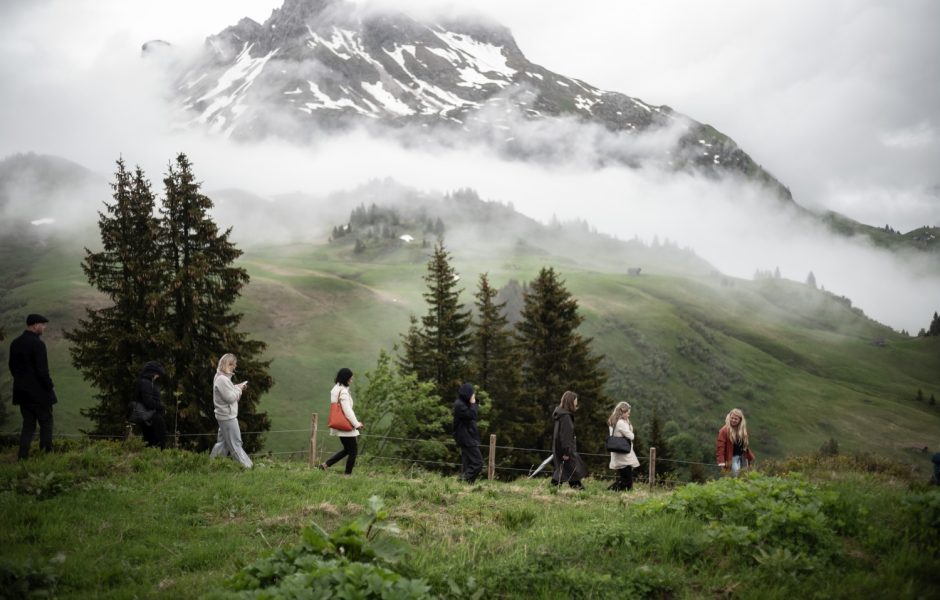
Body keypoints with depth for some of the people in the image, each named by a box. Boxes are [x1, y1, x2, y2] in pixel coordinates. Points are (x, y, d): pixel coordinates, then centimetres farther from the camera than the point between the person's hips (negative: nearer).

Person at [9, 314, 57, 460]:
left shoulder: (15, 343, 7)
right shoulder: (37, 344, -17)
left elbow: (12, 367, 13)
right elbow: (42, 370, -19)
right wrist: (50, 386, -7)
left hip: (22, 391, 7)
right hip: (39, 392, -7)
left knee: (28, 424, 12)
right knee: (46, 423, 5)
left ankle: (23, 456, 6)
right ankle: (46, 453, 7)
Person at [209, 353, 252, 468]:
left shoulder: (222, 377, 12)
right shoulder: (222, 379, -21)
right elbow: (230, 397, -22)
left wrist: (237, 387, 3)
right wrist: (239, 389, -9)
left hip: (225, 415, 10)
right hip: (227, 416, -10)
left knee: (223, 442, 17)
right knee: (235, 442, -4)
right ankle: (247, 465, 1)